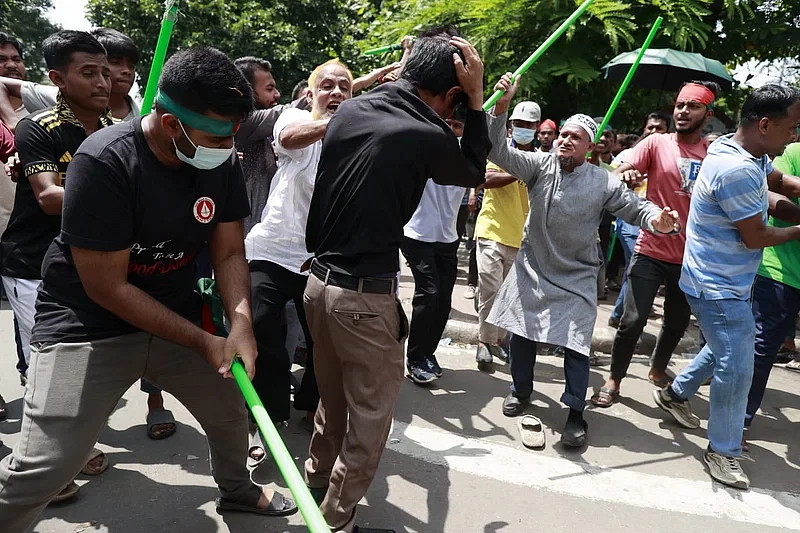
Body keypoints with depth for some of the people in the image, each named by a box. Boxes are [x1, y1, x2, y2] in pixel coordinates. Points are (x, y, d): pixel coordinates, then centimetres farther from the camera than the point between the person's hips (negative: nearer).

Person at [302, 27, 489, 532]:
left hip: (319, 280, 8)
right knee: (370, 415, 12)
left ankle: (318, 482, 47)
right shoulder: (427, 136, -15)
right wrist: (476, 97, 3)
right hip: (366, 295, -7)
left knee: (332, 399, 26)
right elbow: (474, 172, 5)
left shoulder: (349, 109, 1)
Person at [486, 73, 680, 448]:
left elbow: (635, 208, -6)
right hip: (531, 269, 2)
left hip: (576, 277, -2)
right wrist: (501, 107, -29)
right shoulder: (539, 165, -7)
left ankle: (575, 413, 11)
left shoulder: (603, 183, -9)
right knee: (521, 335, 12)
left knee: (576, 346, -4)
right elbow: (498, 152, -15)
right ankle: (521, 390, 35)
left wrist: (657, 220, -30)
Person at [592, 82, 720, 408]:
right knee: (633, 320, -7)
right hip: (650, 252, -4)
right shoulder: (656, 143, -5)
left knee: (678, 321, 17)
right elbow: (617, 176, -15)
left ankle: (658, 369, 42)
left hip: (691, 257, 4)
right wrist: (625, 174, -37)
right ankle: (614, 379, 12)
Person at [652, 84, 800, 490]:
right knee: (736, 368, -3)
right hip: (719, 287, -11)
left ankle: (675, 394, 40)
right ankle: (723, 450, 13)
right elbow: (755, 237, -20)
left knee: (727, 349, 24)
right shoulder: (737, 170, -26)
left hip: (726, 283, 11)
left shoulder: (749, 154, 5)